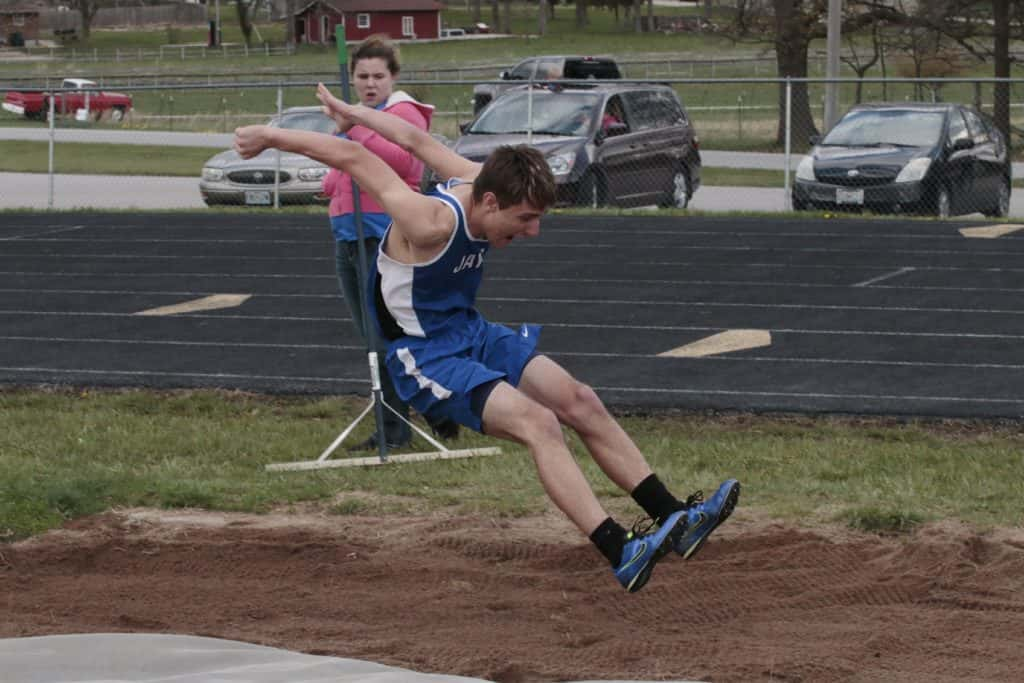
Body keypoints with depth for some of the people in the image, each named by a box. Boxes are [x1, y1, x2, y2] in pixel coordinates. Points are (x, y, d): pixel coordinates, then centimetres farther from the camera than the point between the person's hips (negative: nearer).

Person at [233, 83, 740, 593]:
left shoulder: (480, 183, -4)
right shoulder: (433, 222, -29)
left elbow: (416, 139, 10)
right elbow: (354, 158, -24)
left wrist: (349, 111, 22)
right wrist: (272, 137, -14)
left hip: (471, 334, 10)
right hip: (426, 357, -10)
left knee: (580, 402, 3)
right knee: (539, 424, -25)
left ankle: (674, 517, 8)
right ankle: (622, 556, -34)